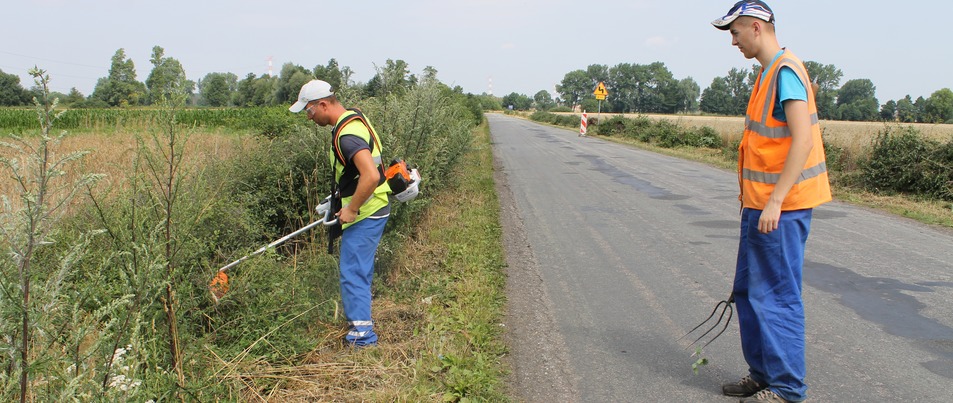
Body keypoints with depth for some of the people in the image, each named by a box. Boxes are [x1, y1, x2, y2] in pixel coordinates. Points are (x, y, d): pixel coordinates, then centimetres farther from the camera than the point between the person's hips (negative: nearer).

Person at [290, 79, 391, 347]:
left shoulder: (347, 134, -23)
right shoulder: (353, 118, 9)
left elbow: (371, 176, -34)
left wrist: (351, 209, -22)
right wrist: (341, 198, 20)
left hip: (365, 213, -11)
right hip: (371, 210, 11)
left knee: (353, 273, -6)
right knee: (359, 270, 20)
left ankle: (362, 334, 0)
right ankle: (359, 323, 33)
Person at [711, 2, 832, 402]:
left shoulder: (785, 71, -15)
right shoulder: (768, 73, 15)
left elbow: (803, 140, -23)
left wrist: (775, 201, -25)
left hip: (780, 207, -10)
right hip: (760, 203, 10)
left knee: (776, 296, -2)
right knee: (749, 291, 16)